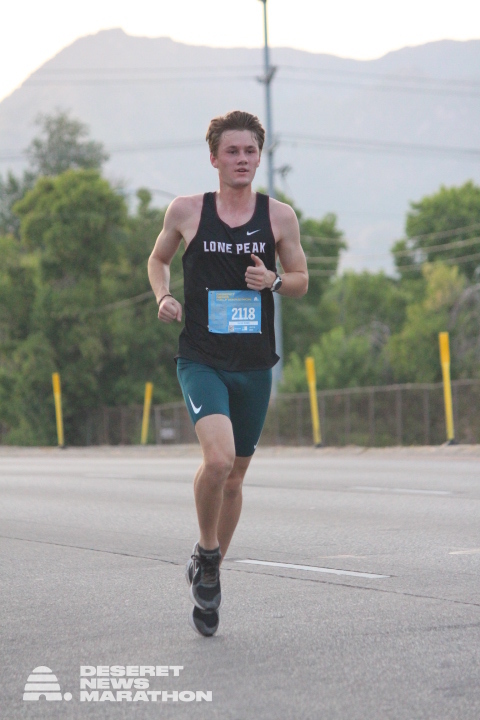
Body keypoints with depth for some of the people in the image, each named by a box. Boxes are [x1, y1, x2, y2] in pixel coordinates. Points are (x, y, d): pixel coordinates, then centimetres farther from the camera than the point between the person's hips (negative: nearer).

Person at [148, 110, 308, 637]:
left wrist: (274, 281, -10)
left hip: (255, 365, 3)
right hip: (200, 360, -3)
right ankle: (206, 554, 1)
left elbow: (301, 281, 12)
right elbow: (158, 259, 17)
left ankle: (208, 575, 32)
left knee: (235, 474, 11)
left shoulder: (279, 216, 2)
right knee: (218, 457, -25)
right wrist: (163, 297, -3)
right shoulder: (186, 211, 0)